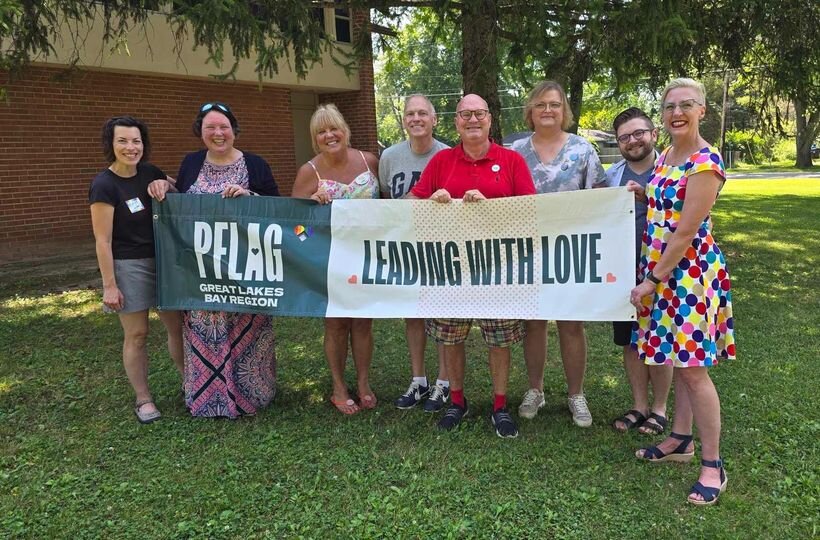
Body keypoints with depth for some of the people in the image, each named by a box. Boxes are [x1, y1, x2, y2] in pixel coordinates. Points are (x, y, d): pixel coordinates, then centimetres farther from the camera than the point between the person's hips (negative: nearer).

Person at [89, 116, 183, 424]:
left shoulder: (151, 174, 4)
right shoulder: (104, 185, -12)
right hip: (128, 266, -5)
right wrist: (109, 285, -14)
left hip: (163, 260, 5)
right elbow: (103, 241, -13)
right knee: (136, 334, 3)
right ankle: (143, 399, 19)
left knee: (178, 325, 10)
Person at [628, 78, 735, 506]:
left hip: (689, 270, -9)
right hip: (662, 267, 9)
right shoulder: (666, 156, 11)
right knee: (678, 360, 16)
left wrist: (651, 281, -16)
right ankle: (680, 440, 30)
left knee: (692, 367, -5)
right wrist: (643, 195, 6)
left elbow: (687, 232, -19)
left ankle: (712, 466, 7)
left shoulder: (705, 163, -16)